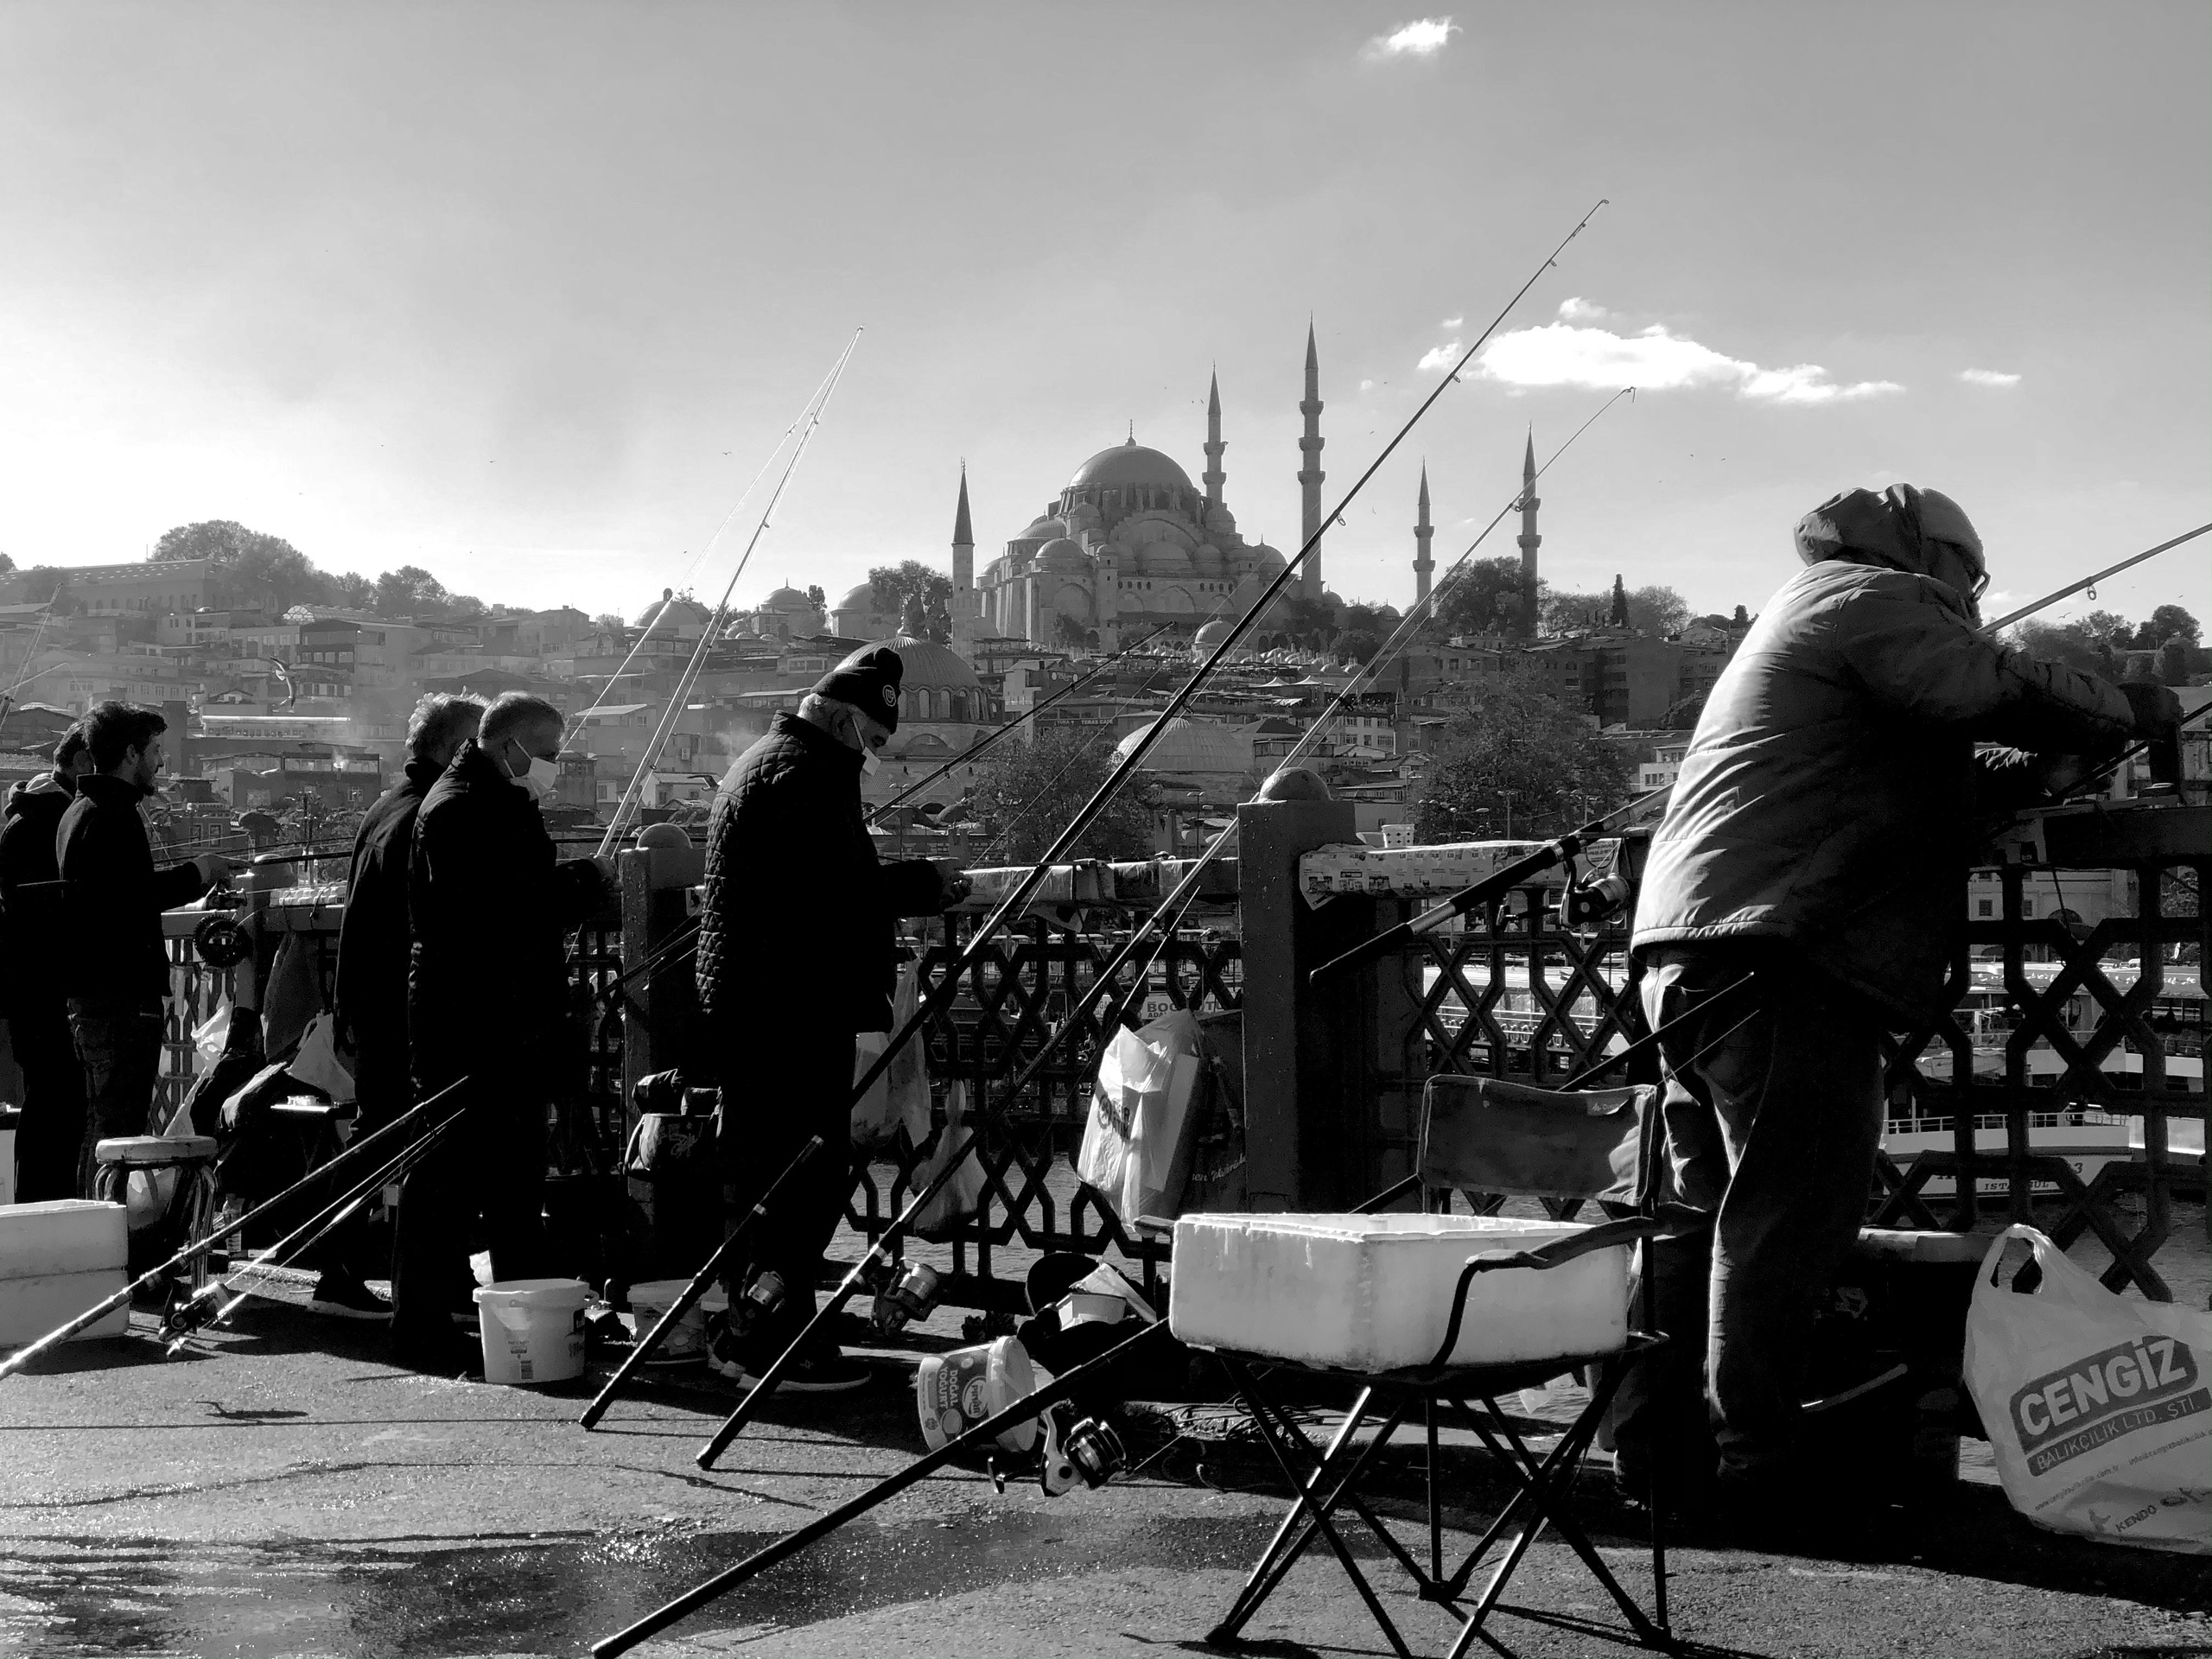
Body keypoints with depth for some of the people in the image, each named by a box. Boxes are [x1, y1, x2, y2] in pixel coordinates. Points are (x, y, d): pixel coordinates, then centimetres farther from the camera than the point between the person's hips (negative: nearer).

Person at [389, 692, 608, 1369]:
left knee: (517, 1180, 16)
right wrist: (579, 887, -15)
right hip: (465, 1027, -10)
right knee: (445, 1179, -5)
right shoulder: (457, 810, -14)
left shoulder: (504, 805, 19)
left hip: (514, 1026, 11)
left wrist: (573, 886, 1)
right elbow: (496, 913, -24)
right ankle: (421, 1327, 2)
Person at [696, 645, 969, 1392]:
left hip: (744, 1004, 11)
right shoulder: (803, 772, -13)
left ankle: (748, 1330, 22)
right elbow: (836, 889, -22)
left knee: (758, 1170, 15)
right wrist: (925, 883, -11)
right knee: (809, 1172, -7)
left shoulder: (765, 761, 21)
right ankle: (778, 1343, -5)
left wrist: (905, 886, 15)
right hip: (793, 1007, -11)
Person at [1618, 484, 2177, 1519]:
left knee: (1708, 1210, 12)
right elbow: (2009, 694, -7)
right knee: (1786, 1214, -9)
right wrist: (2132, 711, 10)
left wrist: (2033, 769, 16)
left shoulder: (1807, 615, 32)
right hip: (1777, 957, -10)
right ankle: (1755, 1466, -9)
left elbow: (1926, 783, 28)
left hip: (1690, 949, 10)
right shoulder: (1875, 599, 1)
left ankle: (1654, 1444, 16)